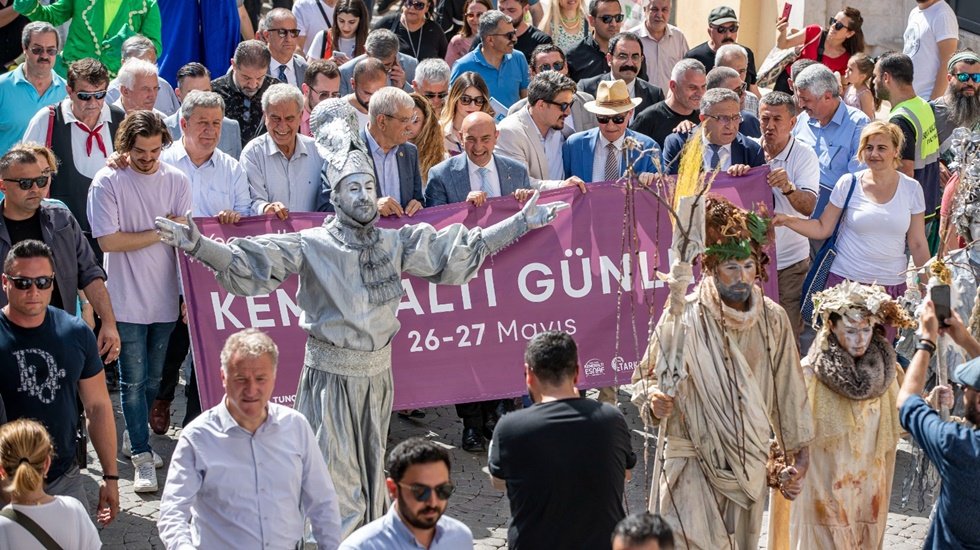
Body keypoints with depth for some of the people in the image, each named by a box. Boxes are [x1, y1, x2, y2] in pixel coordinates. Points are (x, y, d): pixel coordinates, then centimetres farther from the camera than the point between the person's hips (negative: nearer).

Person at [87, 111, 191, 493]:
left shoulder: (176, 181, 3)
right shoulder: (108, 182, -7)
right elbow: (109, 241, -11)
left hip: (165, 299, 3)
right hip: (127, 300, -3)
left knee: (154, 379, 13)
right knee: (134, 382, -1)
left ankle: (134, 436, 32)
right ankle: (142, 457, 5)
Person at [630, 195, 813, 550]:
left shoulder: (772, 320, 0)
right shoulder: (682, 318, -10)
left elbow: (788, 394, 8)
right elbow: (646, 377, 0)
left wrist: (797, 459, 11)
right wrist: (654, 399, -23)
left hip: (749, 465, 4)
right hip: (692, 463, -4)